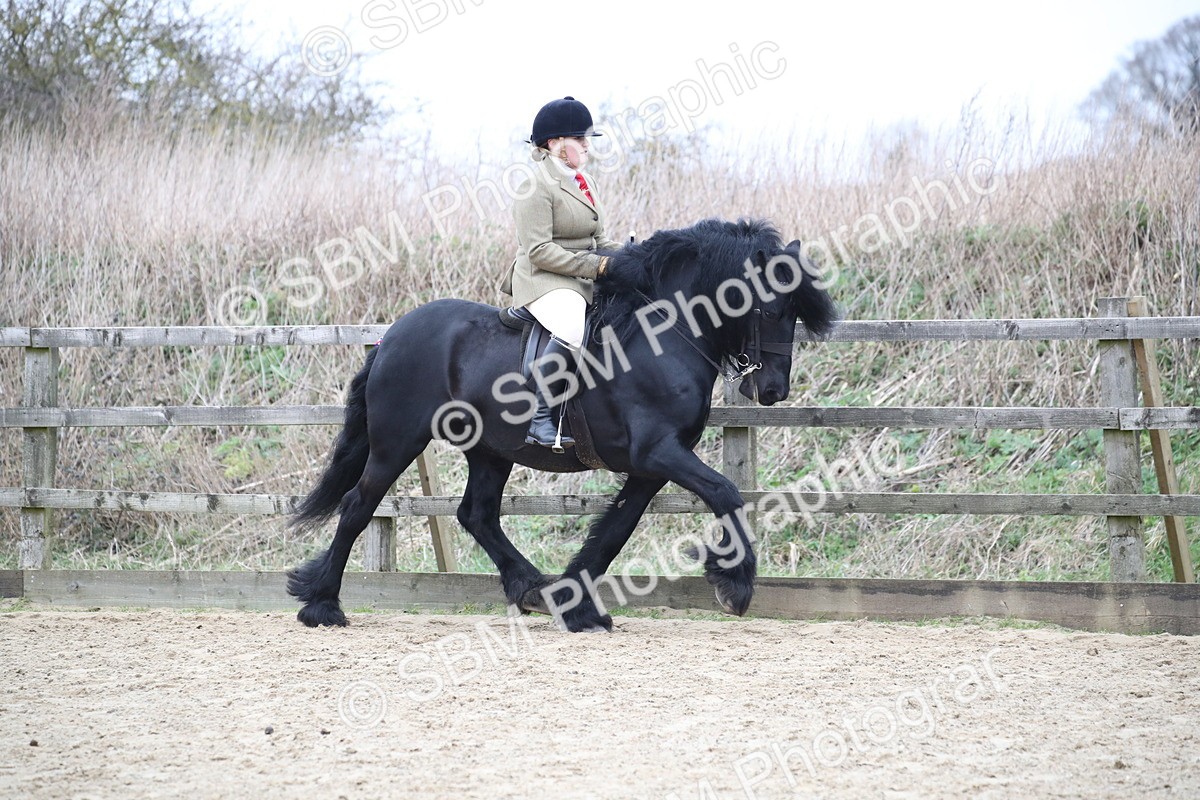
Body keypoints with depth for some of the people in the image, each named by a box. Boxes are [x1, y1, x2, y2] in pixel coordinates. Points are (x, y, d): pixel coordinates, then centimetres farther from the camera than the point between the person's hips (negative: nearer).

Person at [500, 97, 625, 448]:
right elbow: (539, 250, -18)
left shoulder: (586, 182, 18)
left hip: (586, 281, 9)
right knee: (574, 329, -37)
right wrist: (594, 266, -21)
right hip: (544, 280, -9)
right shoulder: (537, 188, -11)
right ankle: (540, 420, -36)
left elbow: (598, 238, 23)